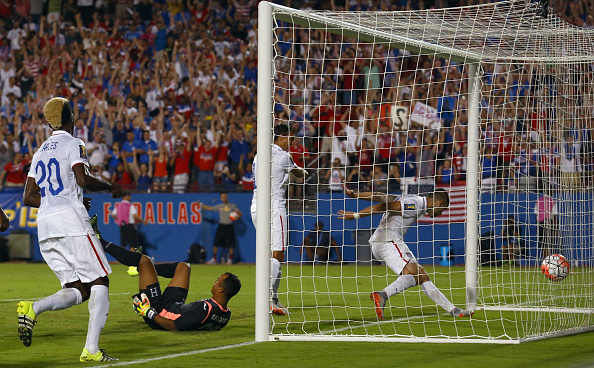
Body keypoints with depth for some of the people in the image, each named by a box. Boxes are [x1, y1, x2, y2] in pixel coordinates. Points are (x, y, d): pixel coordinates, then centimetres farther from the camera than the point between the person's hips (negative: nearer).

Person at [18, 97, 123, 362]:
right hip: (70, 221, -7)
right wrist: (111, 187, 3)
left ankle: (32, 309, -19)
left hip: (44, 226, 7)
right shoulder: (74, 145, 1)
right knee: (99, 282, -1)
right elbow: (83, 180, -15)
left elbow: (29, 197, 22)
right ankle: (91, 349, -13)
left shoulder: (40, 152, 22)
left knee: (79, 291, 7)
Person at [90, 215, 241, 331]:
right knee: (183, 266, 21)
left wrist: (148, 312, -27)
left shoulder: (206, 309, -39)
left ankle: (100, 242, 16)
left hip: (158, 311, -7)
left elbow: (174, 326, -36)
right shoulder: (226, 315, -14)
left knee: (144, 260, -3)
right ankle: (147, 268, 45)